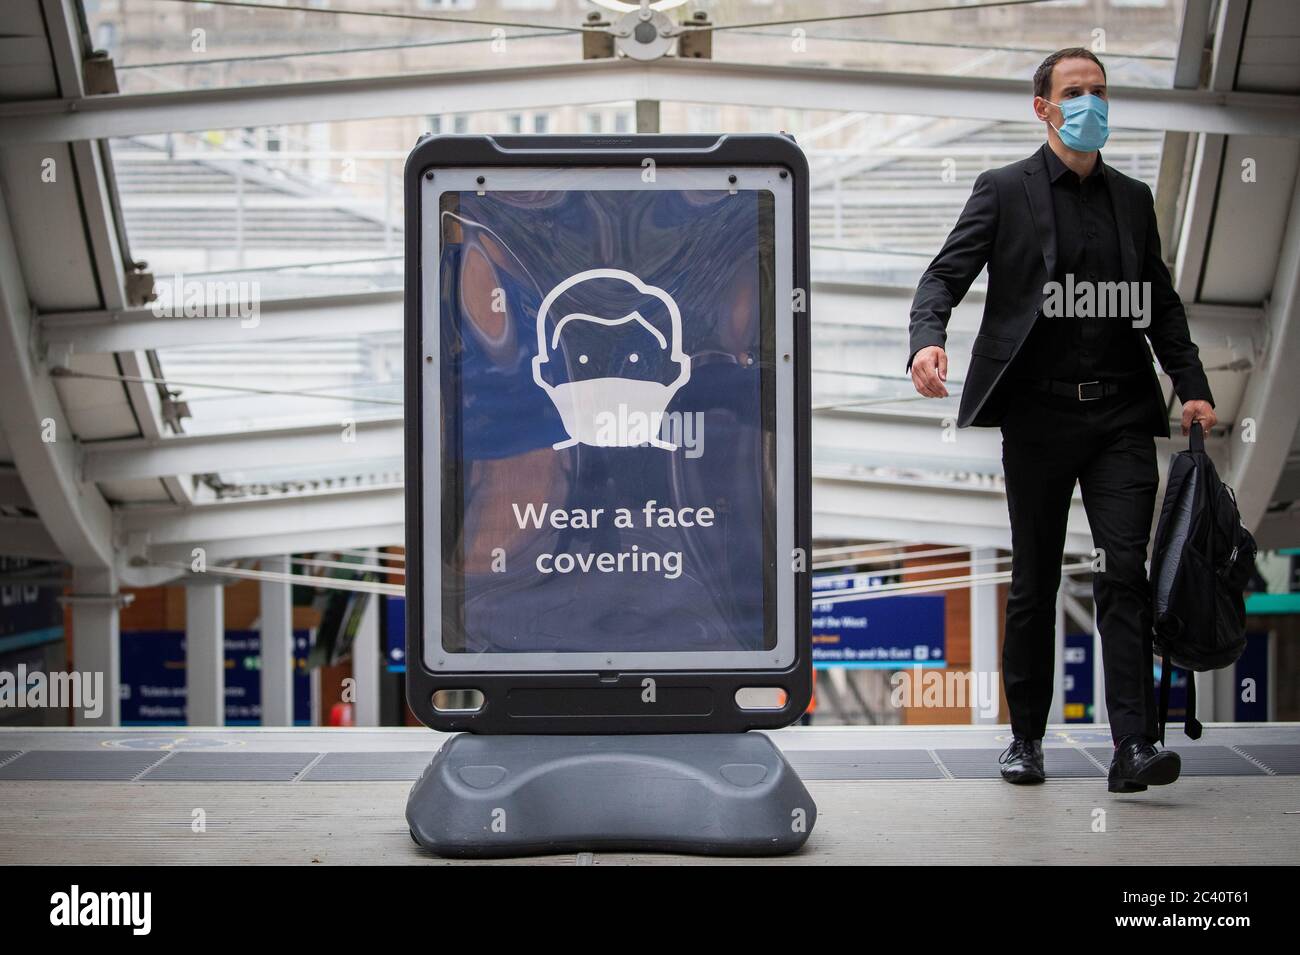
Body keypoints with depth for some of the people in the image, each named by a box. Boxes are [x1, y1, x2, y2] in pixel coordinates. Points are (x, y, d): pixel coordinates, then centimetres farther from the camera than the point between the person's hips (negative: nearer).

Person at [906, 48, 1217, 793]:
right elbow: (946, 276, -5)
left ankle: (1135, 745, -12)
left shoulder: (1133, 199, 15)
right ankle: (1026, 738, 19)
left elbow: (1162, 303, 18)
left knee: (1125, 573, -9)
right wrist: (928, 339, -26)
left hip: (1121, 415, 2)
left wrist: (1193, 386, 6)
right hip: (1038, 414, -2)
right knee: (1035, 581, 6)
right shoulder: (1004, 191, 4)